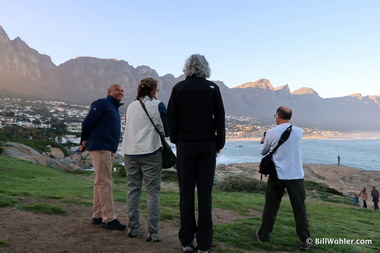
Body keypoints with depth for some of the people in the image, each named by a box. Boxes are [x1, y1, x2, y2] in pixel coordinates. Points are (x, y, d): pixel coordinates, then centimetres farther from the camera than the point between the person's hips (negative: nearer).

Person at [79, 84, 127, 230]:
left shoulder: (114, 108, 21)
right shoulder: (102, 103, -6)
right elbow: (87, 122, -11)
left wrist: (85, 142, 16)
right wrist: (85, 141, 1)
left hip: (110, 150, 9)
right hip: (100, 148, -9)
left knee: (101, 183, 11)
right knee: (105, 183, -9)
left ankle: (97, 216, 19)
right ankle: (109, 219, -5)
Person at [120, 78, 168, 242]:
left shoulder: (130, 106, 13)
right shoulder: (158, 106, -3)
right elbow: (165, 130, 0)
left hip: (130, 153, 5)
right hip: (150, 153, -5)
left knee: (133, 190, 11)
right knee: (153, 192, 1)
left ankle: (133, 228, 18)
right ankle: (153, 233, 3)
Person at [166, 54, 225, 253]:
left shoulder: (179, 88, 1)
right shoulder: (212, 88, 1)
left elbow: (171, 117, 0)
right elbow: (220, 118, 2)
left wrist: (175, 140, 11)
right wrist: (219, 143, 10)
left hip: (184, 145, 0)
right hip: (207, 145, 0)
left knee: (186, 193, 7)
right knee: (205, 194, 4)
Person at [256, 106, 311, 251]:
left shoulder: (271, 133, -4)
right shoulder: (299, 132, 2)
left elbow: (263, 152, 11)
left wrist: (262, 142, 33)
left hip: (277, 175, -1)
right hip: (296, 175, 1)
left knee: (271, 207, 11)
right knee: (299, 208, 8)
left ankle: (263, 235, 22)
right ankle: (305, 240, 13)